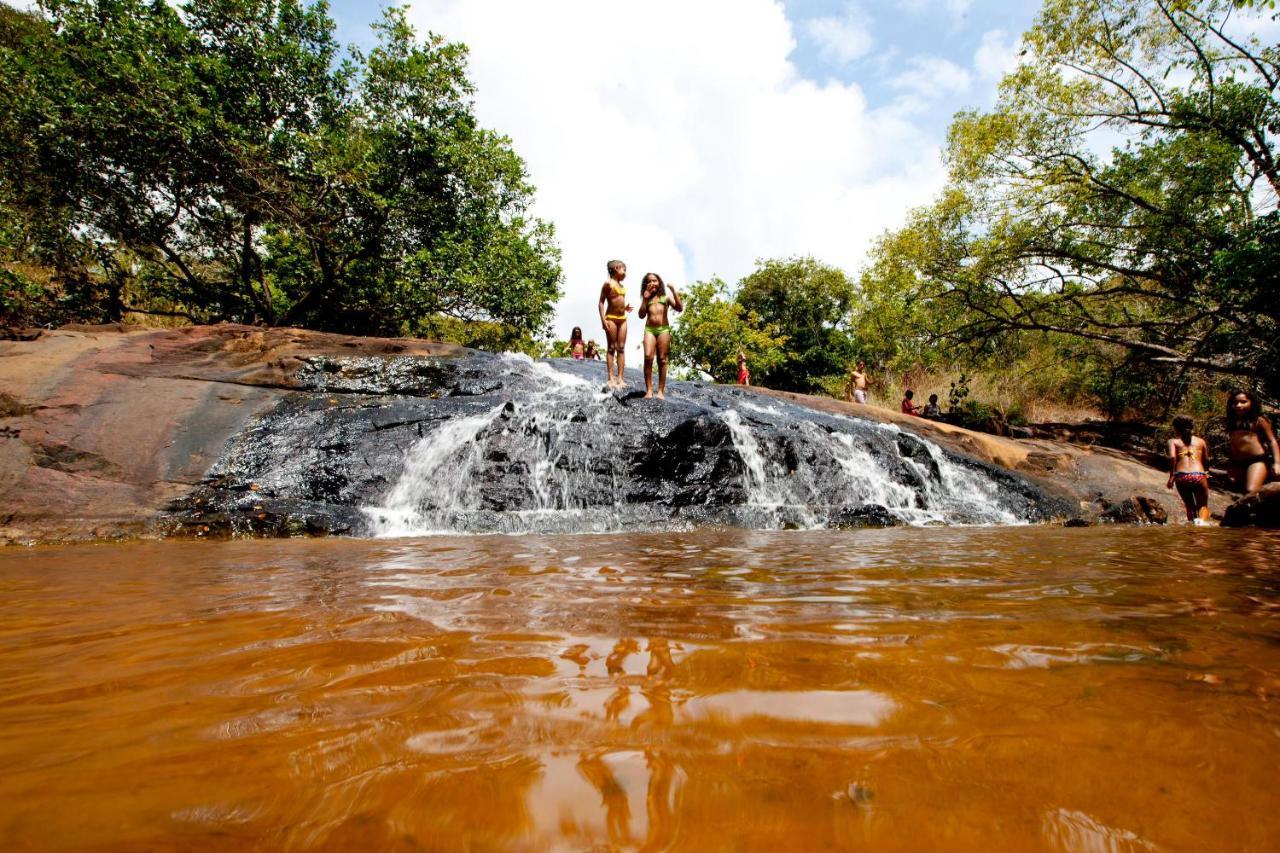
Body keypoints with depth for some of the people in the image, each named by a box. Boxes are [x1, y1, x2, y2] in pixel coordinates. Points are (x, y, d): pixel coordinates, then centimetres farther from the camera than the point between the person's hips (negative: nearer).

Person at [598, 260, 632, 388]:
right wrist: (603, 319, -15)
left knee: (621, 348, 2)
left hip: (622, 319, 7)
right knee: (611, 348, -4)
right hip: (611, 318, -7)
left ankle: (620, 379, 1)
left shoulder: (622, 286, 16)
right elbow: (601, 302, -7)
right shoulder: (608, 284, -4)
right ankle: (611, 379, -3)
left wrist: (625, 308, 5)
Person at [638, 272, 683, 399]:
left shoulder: (666, 296, 13)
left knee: (662, 360, -2)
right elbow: (641, 315, 7)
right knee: (648, 357, -16)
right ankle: (649, 390, -14)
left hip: (664, 329, -1)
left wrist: (673, 291, -6)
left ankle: (661, 391, -1)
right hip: (649, 329, 1)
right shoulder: (646, 298, 18)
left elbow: (679, 308, 0)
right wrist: (645, 299, 1)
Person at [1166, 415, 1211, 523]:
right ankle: (1202, 521, -19)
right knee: (1203, 506, 12)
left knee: (1189, 506, 19)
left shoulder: (1173, 441, 11)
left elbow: (1172, 457, -7)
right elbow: (1206, 461, 17)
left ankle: (1193, 522, 0)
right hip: (1199, 476, 1)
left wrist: (1171, 476, -3)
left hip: (1181, 477, -1)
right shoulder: (1200, 441, 20)